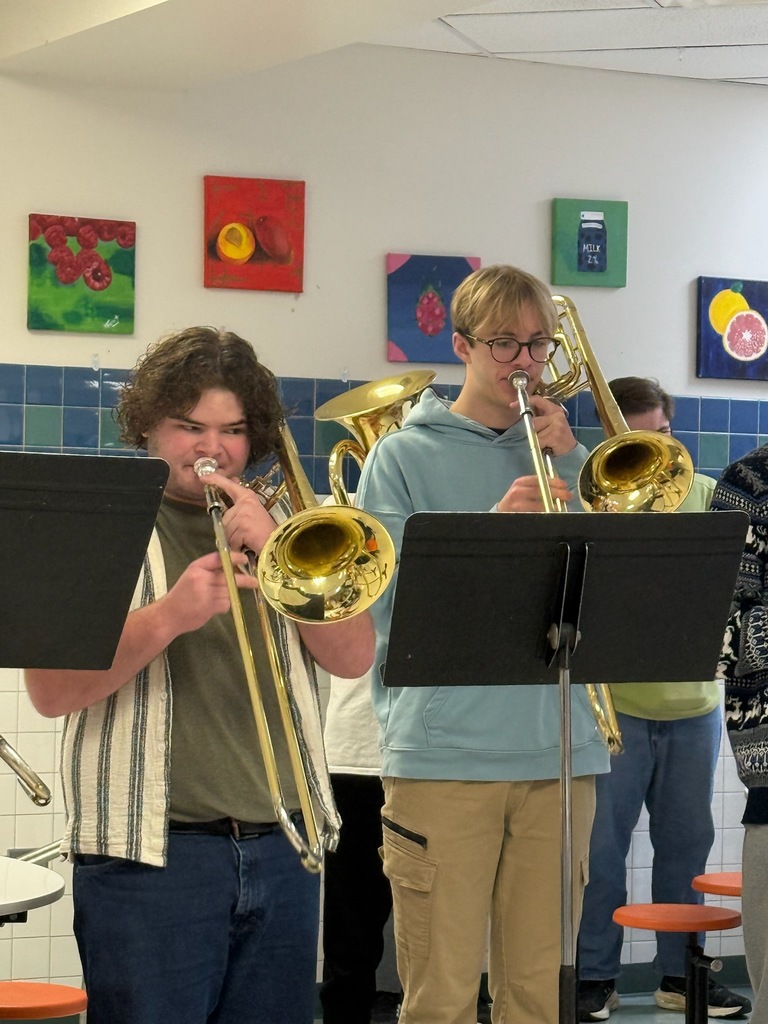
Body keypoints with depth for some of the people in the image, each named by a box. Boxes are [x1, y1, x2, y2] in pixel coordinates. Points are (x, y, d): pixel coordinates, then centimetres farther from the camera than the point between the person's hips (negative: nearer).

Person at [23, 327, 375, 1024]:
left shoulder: (281, 525, 15)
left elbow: (354, 658, 2)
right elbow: (51, 692, -9)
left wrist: (278, 547, -10)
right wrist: (168, 615, -22)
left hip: (284, 849, 4)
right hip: (150, 853, -4)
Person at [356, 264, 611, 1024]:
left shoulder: (557, 451, 14)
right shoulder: (404, 456, 5)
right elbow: (387, 600, -7)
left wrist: (573, 464, -3)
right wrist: (491, 526, -17)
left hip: (558, 754, 3)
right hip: (443, 753, -3)